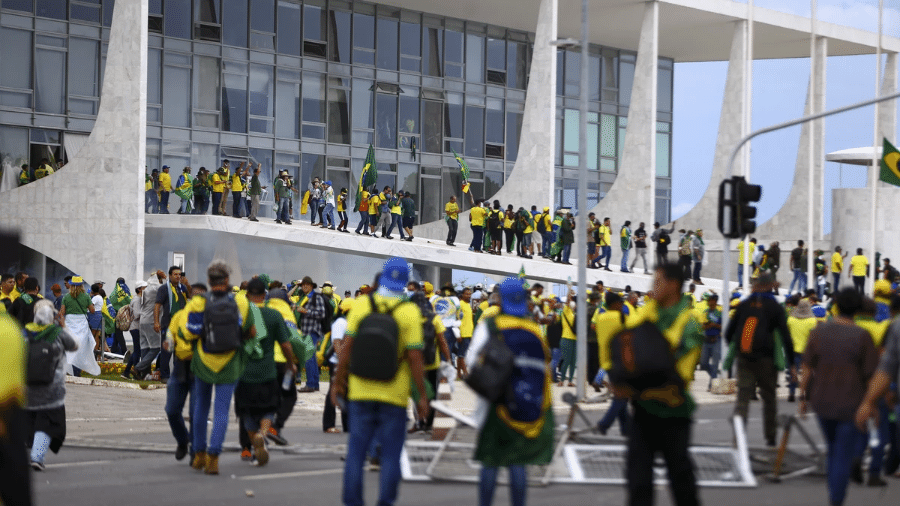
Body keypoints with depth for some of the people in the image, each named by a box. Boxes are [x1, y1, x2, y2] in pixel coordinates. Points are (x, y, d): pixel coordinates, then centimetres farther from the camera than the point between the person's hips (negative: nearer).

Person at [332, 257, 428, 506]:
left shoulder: (361, 305, -2)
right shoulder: (409, 312, -8)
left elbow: (347, 348, -2)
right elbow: (414, 358, -10)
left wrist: (338, 382, 9)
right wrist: (422, 396, -3)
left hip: (360, 392, 2)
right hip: (394, 395, -2)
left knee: (356, 453, 7)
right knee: (391, 455, 6)